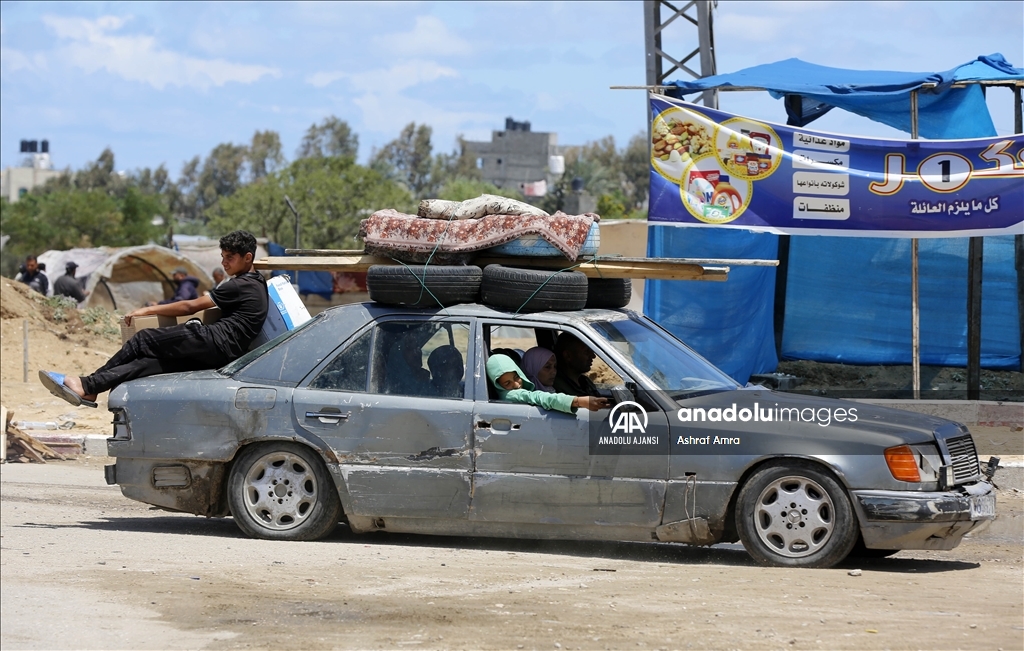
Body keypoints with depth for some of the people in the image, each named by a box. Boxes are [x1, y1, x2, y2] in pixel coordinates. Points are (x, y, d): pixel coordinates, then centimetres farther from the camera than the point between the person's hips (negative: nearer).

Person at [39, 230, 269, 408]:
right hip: (222, 355, 9)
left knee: (144, 340, -10)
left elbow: (191, 306, -5)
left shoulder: (241, 286, -5)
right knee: (150, 361, -4)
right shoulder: (257, 284, 24)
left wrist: (149, 310, 2)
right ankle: (89, 388, -19)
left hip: (215, 342, -9)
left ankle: (87, 385, -11)